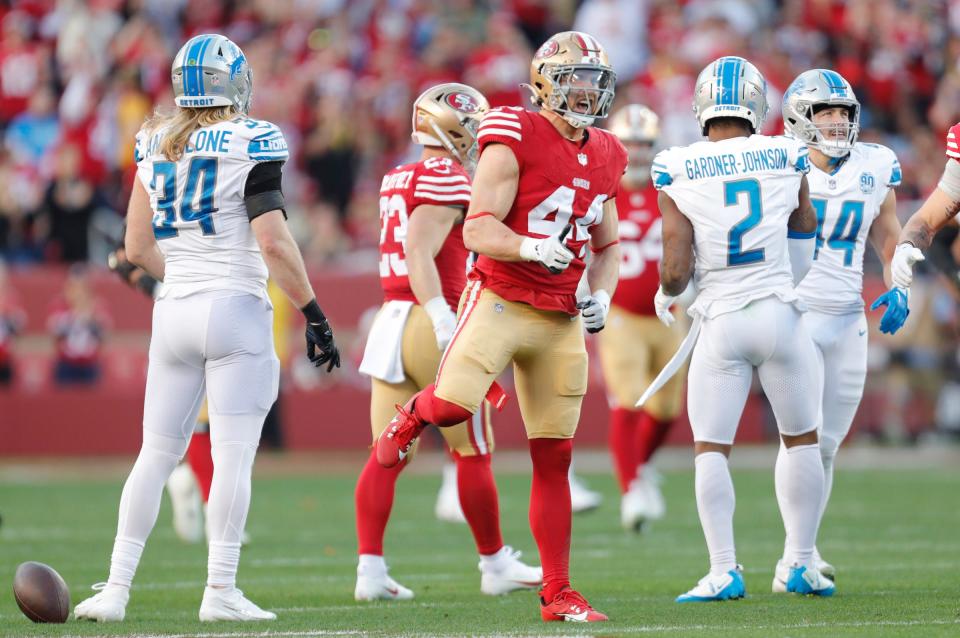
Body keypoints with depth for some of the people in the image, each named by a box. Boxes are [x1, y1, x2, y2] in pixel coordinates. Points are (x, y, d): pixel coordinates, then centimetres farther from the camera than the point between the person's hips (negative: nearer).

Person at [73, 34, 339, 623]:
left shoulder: (155, 148, 9)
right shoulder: (249, 145, -8)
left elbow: (138, 248, 12)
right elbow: (273, 242, -15)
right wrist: (314, 314, -8)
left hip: (174, 310, 5)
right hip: (236, 309, -5)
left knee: (157, 452, 10)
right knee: (234, 454, -3)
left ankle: (117, 588, 6)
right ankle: (221, 591, -5)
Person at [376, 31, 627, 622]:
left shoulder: (604, 157, 11)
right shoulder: (515, 140, -10)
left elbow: (608, 246, 21)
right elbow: (478, 230, -15)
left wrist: (601, 295, 2)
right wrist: (530, 247, -33)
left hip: (562, 319, 5)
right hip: (500, 300, -5)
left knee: (554, 457, 4)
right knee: (453, 405, -26)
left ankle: (558, 593, 9)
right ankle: (412, 417, 13)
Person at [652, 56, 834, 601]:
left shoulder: (678, 173, -6)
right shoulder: (787, 159, -1)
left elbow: (677, 269, -8)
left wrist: (665, 296, 14)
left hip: (721, 323, -1)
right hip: (781, 312, 1)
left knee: (710, 448, 6)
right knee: (802, 439, 16)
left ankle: (725, 571, -2)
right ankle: (802, 563, 18)